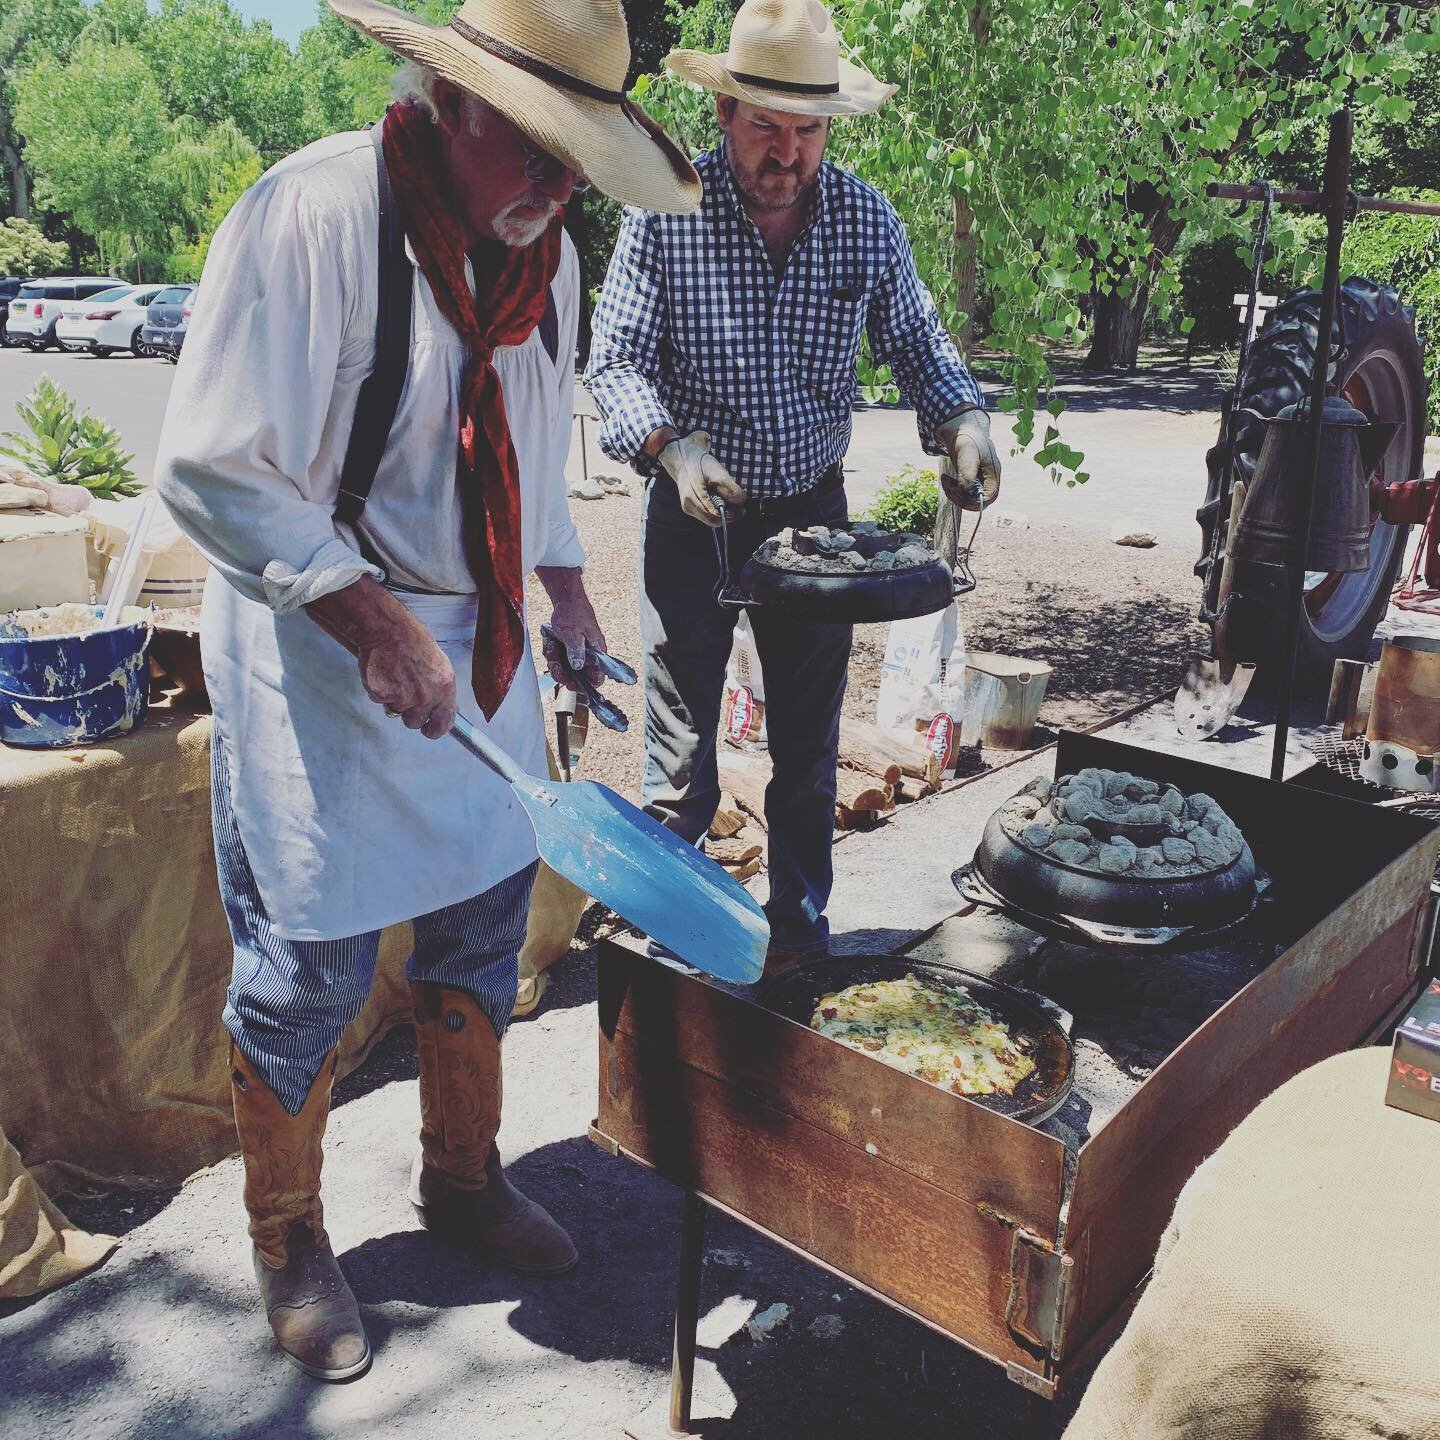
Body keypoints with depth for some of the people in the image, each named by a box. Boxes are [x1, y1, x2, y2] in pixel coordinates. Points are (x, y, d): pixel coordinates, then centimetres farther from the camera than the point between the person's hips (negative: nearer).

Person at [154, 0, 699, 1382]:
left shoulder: (540, 251, 6)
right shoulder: (313, 213, -19)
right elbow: (210, 471, -20)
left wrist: (563, 584, 12)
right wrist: (370, 616, -26)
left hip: (477, 636, 7)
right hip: (315, 645, -7)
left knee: (485, 908, 15)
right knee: (310, 966, 3)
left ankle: (460, 1176, 38)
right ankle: (287, 1242, 28)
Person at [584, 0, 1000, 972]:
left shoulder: (869, 219, -2)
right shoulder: (666, 210, -11)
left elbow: (916, 339, 8)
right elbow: (616, 357, -11)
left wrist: (961, 419, -11)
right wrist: (672, 445, -29)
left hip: (814, 508, 3)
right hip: (694, 509, -3)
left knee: (809, 741, 13)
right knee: (682, 745, 4)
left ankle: (801, 928, 30)